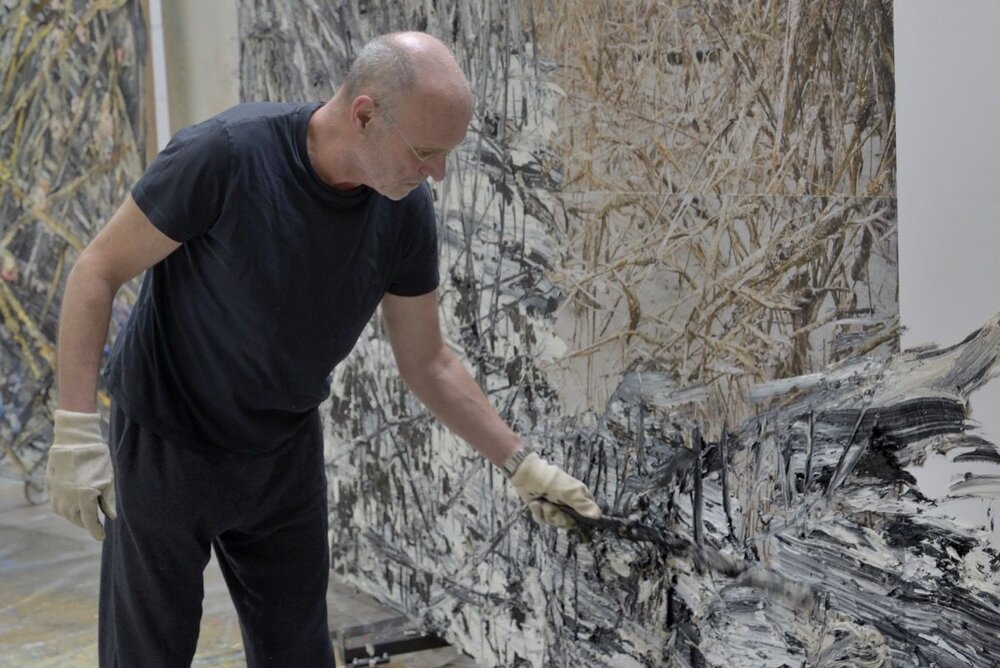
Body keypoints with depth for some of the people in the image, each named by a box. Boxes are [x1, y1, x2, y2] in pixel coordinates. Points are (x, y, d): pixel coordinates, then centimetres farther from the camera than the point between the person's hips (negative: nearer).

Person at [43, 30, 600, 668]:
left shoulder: (407, 210, -12)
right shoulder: (225, 155, -28)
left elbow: (427, 362, 2)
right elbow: (99, 270, -17)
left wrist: (520, 461, -1)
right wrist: (76, 430, -22)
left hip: (287, 452, 4)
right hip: (164, 446, -4)